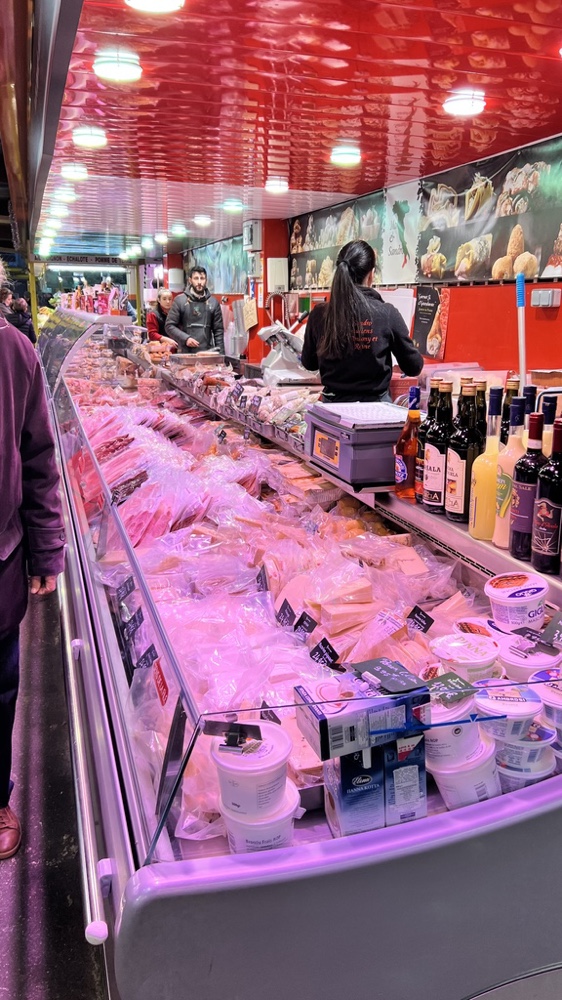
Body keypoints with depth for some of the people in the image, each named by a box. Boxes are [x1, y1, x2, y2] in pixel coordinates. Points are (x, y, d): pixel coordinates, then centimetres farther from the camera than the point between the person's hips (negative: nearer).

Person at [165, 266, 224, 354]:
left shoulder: (213, 302, 9)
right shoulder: (179, 300, 3)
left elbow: (218, 330, 9)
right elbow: (169, 326, 1)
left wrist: (220, 355, 2)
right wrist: (185, 338, -13)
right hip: (186, 353, -2)